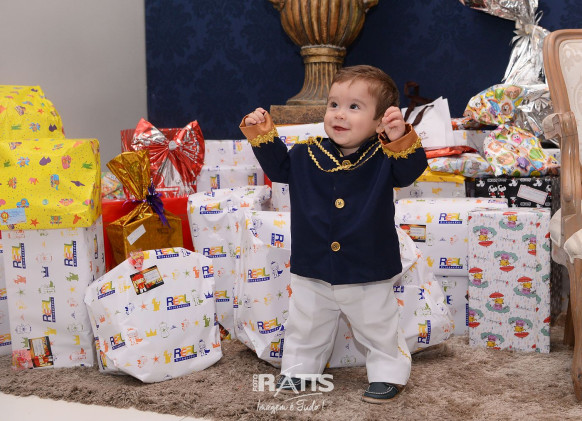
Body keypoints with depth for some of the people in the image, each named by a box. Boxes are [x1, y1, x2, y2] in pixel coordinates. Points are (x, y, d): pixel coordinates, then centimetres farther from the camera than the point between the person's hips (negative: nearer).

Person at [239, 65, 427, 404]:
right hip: (313, 273, 3)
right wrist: (262, 136, -3)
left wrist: (401, 138, -45)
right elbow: (278, 166, 11)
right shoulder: (307, 155, -4)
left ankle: (389, 373, 34)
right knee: (305, 328, 20)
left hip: (369, 274, -3)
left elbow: (411, 170, -28)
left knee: (380, 330, 14)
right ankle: (299, 369, 40)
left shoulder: (383, 157, -13)